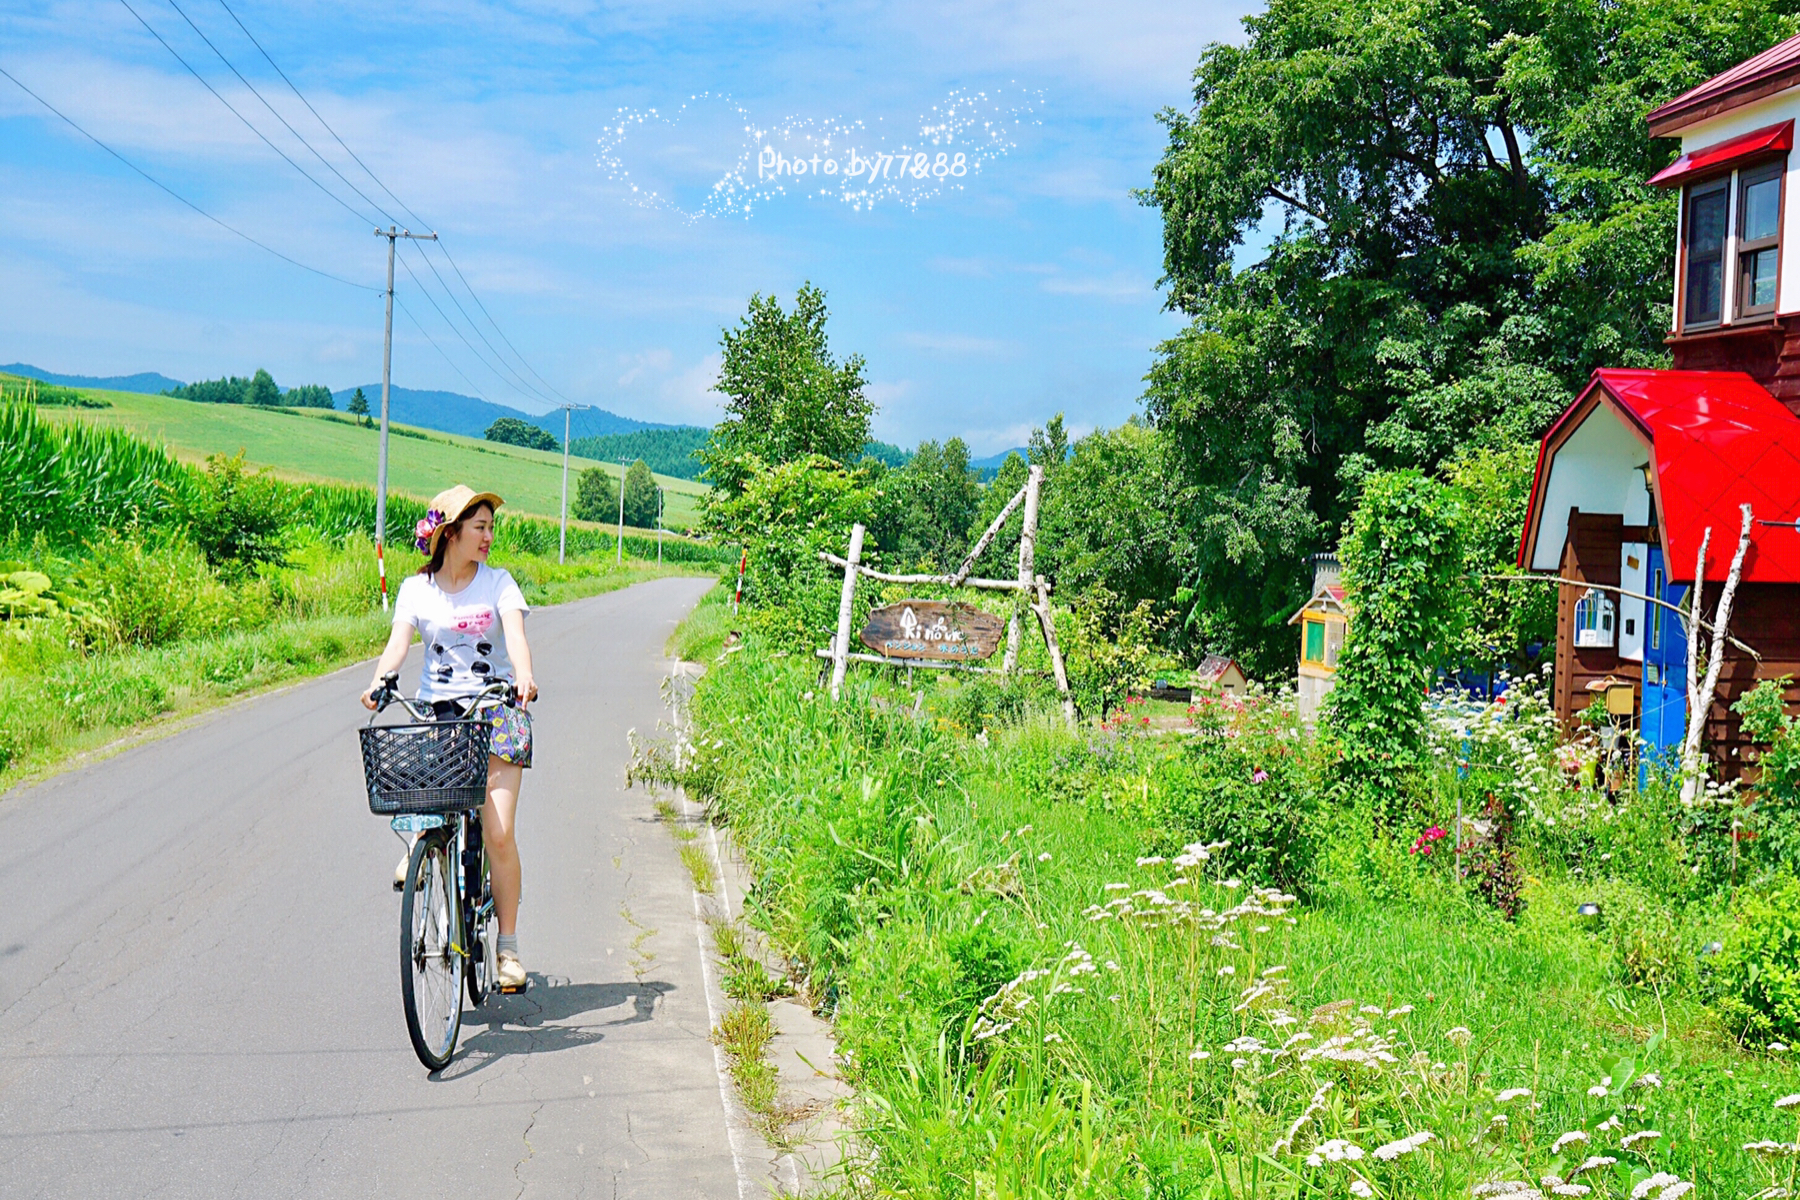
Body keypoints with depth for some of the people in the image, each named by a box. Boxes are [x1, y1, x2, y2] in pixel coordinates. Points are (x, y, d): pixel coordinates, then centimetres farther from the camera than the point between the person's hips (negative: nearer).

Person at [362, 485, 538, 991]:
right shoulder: (417, 588, 4)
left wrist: (524, 676, -36)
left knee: (498, 832, -10)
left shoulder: (498, 583, 1)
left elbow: (515, 633, -15)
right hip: (438, 711, 1)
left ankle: (508, 946, -1)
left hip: (496, 711, -1)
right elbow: (398, 641, -9)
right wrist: (379, 682, -30)